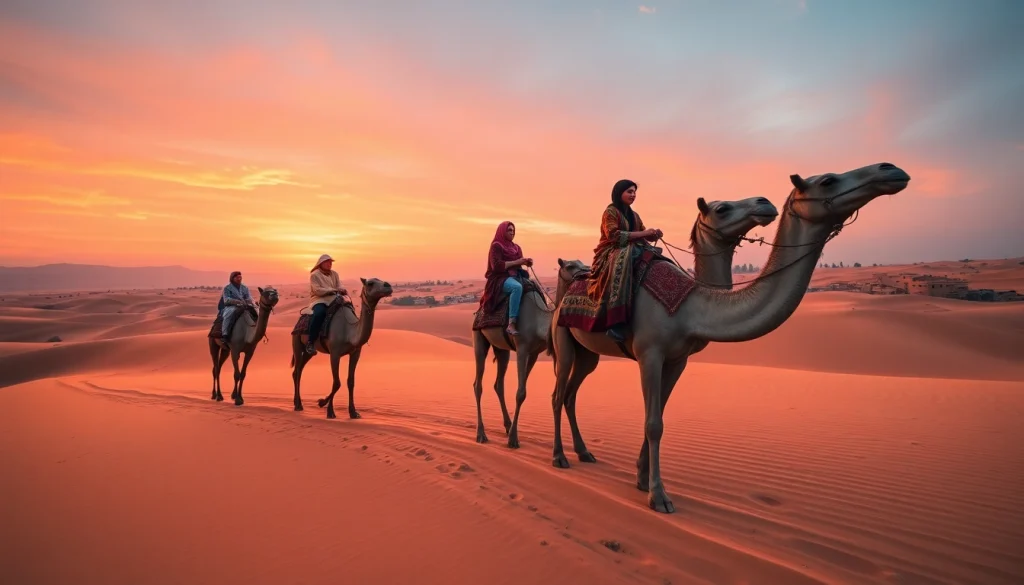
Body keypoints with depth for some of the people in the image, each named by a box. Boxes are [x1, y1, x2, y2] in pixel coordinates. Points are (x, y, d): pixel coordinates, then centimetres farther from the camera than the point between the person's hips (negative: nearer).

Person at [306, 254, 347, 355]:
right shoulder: (314, 275, -1)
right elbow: (317, 290, -14)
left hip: (333, 300, 6)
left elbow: (339, 287, 8)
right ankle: (311, 342, -32)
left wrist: (343, 291, -17)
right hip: (319, 300, -6)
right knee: (319, 313, -37)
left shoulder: (334, 274, 16)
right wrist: (334, 290, -20)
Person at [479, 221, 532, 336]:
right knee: (517, 287, -36)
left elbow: (518, 265, 17)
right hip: (500, 278, -8)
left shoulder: (516, 247, 18)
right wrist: (516, 262, -18)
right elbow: (496, 266, -17)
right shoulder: (496, 246, -5)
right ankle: (511, 324, -42)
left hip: (515, 277, 8)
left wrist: (527, 262, -4)